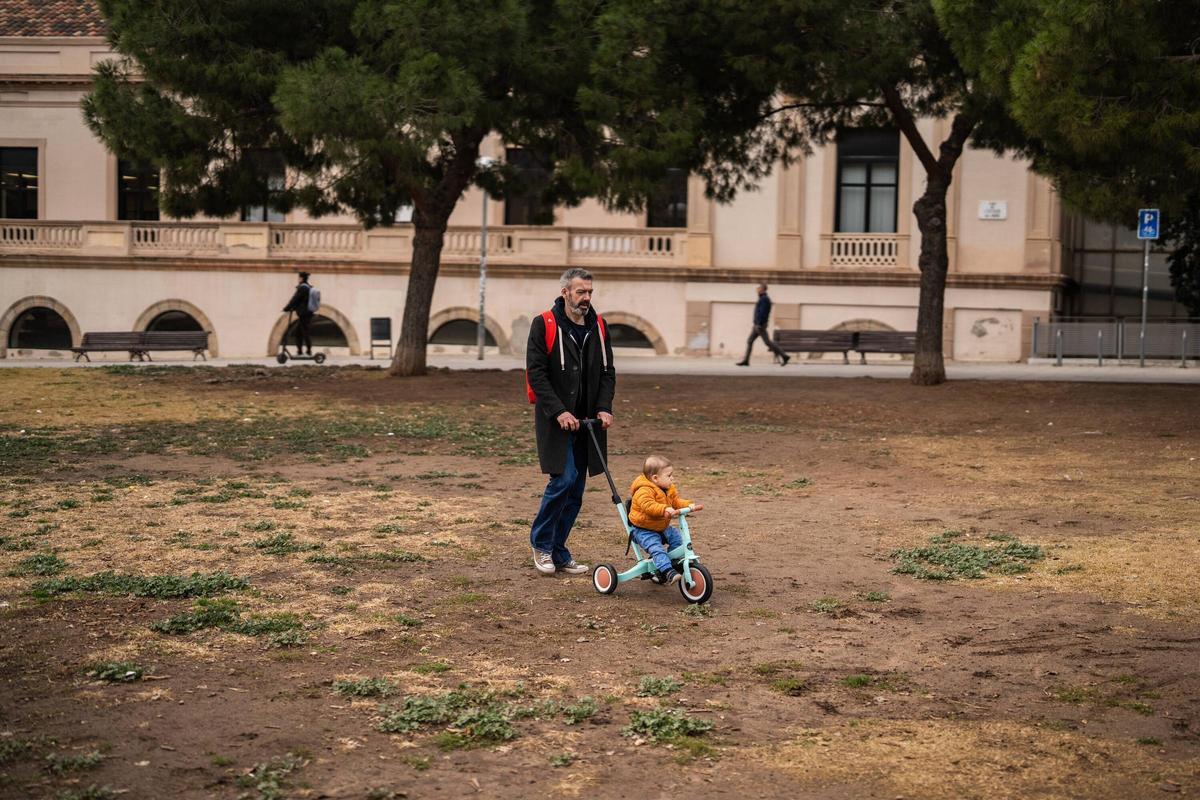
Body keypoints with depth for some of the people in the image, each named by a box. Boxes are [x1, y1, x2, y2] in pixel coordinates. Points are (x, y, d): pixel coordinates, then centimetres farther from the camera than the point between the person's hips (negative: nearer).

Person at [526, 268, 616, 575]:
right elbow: (536, 373, -11)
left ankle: (558, 551, 16)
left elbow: (607, 371, 11)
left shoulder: (597, 327, 10)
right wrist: (559, 411, -19)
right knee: (563, 480, -14)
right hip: (556, 421, -5)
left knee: (575, 491, 6)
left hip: (586, 421, 5)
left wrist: (604, 408, -5)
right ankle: (540, 543, 5)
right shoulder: (544, 325, -6)